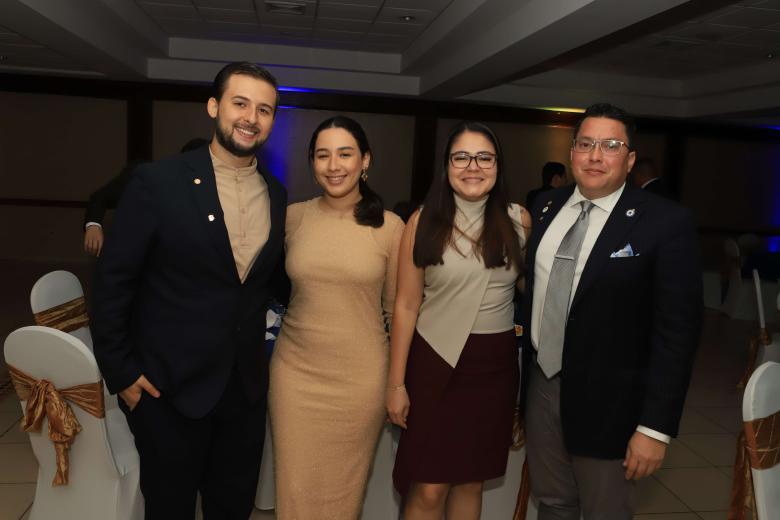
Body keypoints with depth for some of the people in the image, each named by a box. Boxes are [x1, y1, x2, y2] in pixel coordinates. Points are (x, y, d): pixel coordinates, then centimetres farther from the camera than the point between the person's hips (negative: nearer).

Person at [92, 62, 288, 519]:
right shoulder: (158, 182, -13)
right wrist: (120, 371, -8)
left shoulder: (276, 194, 2)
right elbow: (114, 280, -9)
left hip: (246, 386, 4)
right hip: (169, 385, -4)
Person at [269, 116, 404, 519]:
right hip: (296, 369, 1)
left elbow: (397, 305, 4)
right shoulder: (292, 217, -3)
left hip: (360, 375, -1)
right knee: (297, 488, 12)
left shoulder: (390, 226, -6)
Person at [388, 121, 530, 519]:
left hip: (494, 365, 2)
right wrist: (396, 382, -5)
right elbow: (406, 305, -4)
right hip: (435, 361, -2)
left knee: (471, 483, 15)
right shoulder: (424, 221, -6)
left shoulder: (518, 220, 0)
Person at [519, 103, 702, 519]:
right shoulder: (547, 210, 3)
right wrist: (521, 372, 8)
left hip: (606, 400, -4)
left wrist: (655, 426, -16)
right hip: (541, 385, 5)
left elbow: (677, 330, -15)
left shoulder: (666, 223, -14)